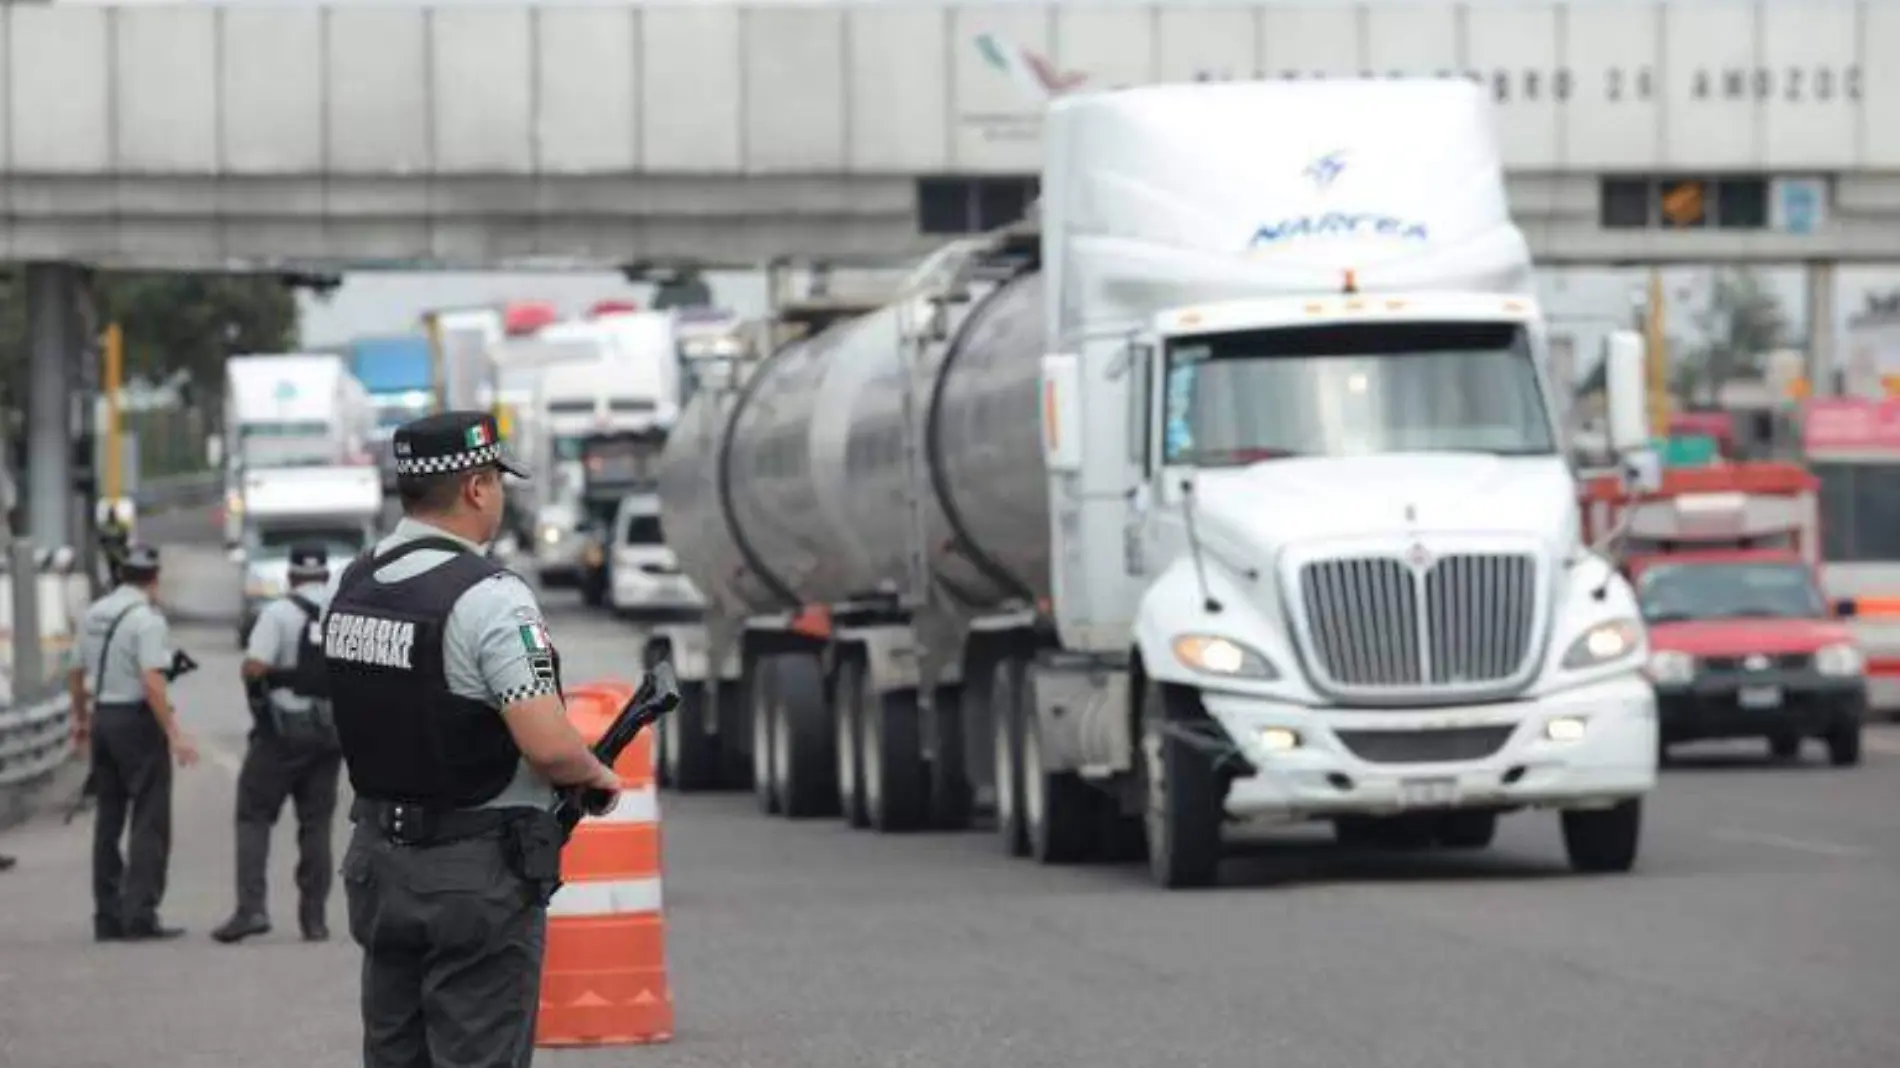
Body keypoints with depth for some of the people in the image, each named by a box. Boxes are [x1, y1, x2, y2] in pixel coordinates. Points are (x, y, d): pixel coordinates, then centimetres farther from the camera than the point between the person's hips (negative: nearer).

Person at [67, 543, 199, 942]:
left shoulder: (94, 614, 10)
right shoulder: (147, 619, -14)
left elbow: (76, 673, 18)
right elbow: (152, 682, -23)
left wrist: (80, 718, 33)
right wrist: (175, 734, -24)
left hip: (103, 717, 8)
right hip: (137, 719, -8)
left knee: (108, 819, 12)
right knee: (150, 820, -5)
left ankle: (108, 916, 13)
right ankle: (140, 915, -12)